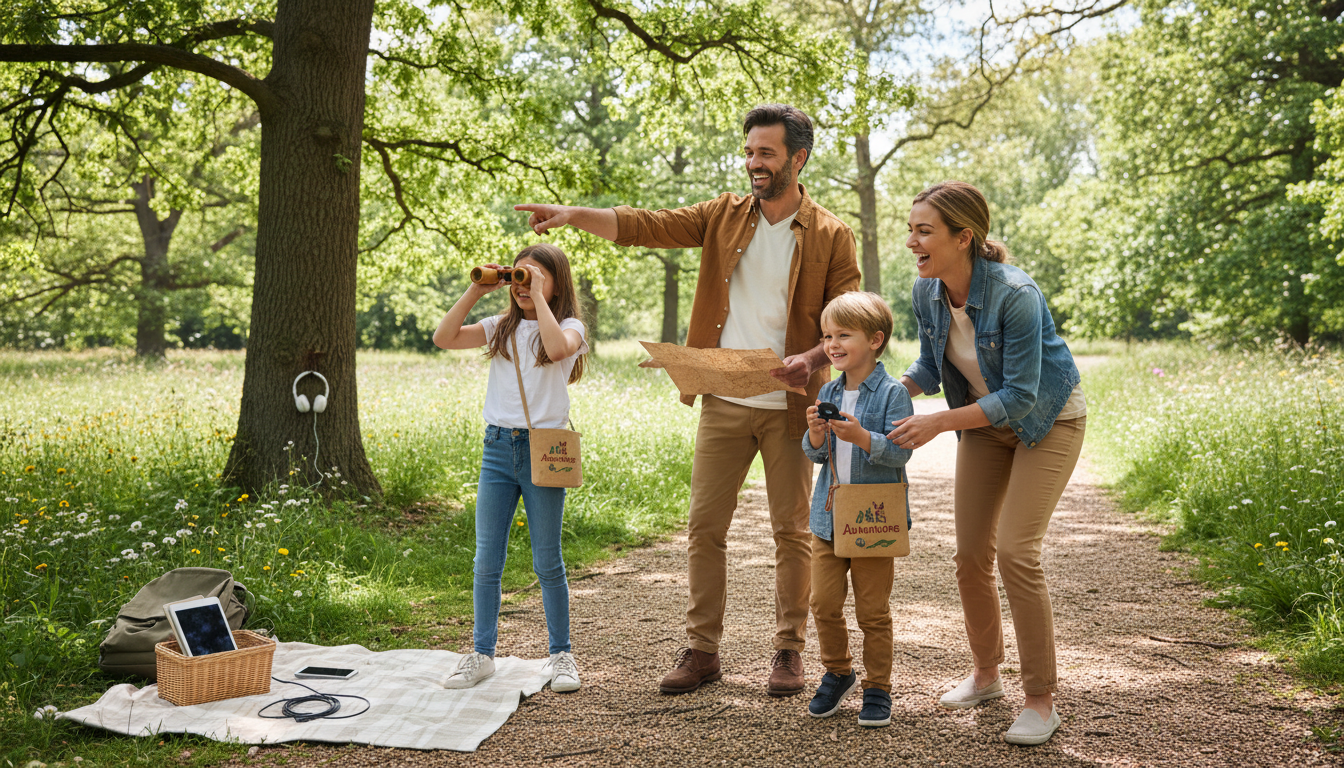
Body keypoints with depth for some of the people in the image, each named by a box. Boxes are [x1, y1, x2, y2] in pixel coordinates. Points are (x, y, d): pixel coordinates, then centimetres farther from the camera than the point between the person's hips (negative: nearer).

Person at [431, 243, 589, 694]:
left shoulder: (569, 326, 0)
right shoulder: (502, 327, 12)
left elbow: (556, 348, -24)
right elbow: (444, 339, 3)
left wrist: (538, 296, -15)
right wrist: (475, 291, -2)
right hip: (498, 447, 4)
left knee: (547, 562, 3)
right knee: (486, 561, 6)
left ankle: (561, 654, 17)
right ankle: (482, 654, 17)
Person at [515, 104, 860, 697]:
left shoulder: (830, 237, -1)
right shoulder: (724, 216, 7)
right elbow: (644, 226, -1)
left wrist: (812, 358, -21)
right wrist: (573, 215, -15)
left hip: (788, 407, -2)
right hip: (723, 404, 3)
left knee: (792, 530, 6)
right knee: (705, 525, 4)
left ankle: (789, 649, 20)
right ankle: (702, 647, 16)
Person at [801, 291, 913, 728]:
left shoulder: (892, 393, -10)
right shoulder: (829, 393, 7)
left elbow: (900, 451, -17)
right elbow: (816, 456, 9)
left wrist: (862, 437, -31)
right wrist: (816, 435, -12)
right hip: (828, 516, 5)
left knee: (873, 611, 4)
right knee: (824, 603, 8)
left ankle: (877, 687, 20)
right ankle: (837, 672, 29)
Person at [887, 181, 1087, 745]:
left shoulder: (1015, 296, -32)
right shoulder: (927, 292, -12)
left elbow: (1019, 396, -29)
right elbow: (930, 368, 3)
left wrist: (937, 423, -32)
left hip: (1046, 420, -6)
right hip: (983, 421, 6)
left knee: (1016, 552, -15)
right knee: (970, 555, 7)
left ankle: (1041, 700, -1)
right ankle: (985, 675, 28)